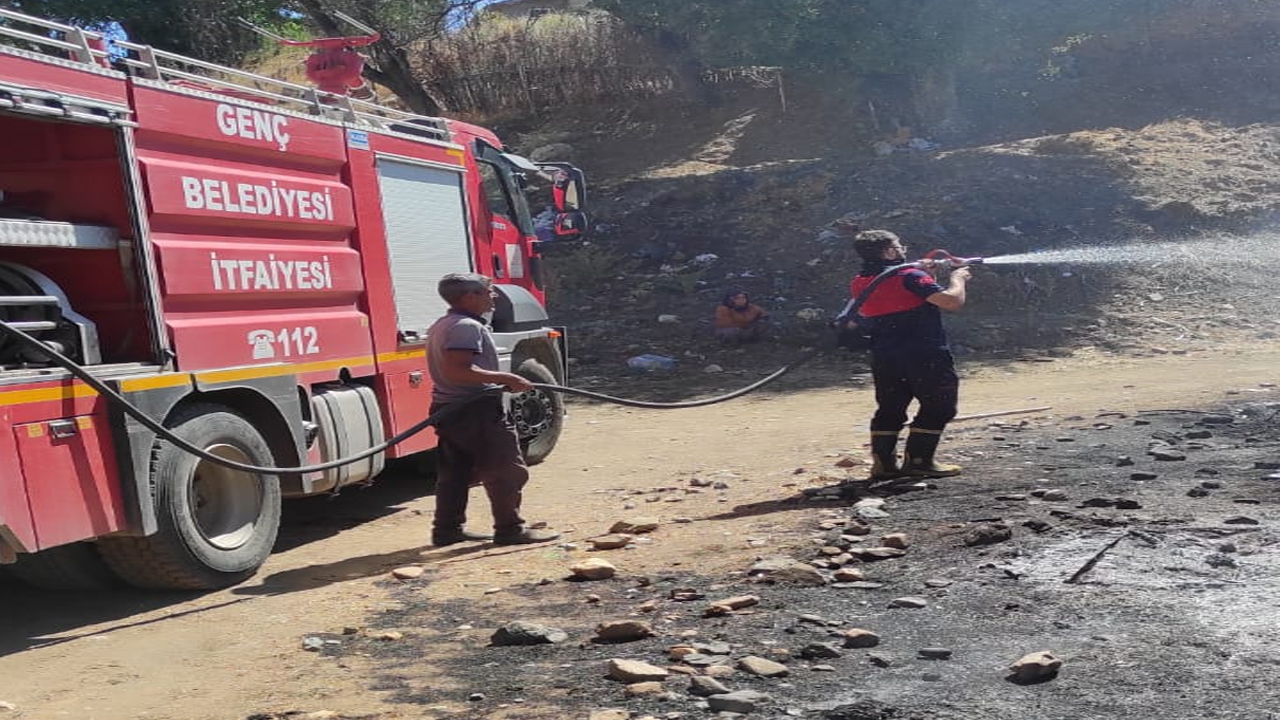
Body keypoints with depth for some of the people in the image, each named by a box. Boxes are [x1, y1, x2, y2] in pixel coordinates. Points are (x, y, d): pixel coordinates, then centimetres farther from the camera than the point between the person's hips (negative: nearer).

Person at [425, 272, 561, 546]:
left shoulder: (441, 326, 17)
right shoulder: (468, 327, -17)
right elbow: (458, 370, -28)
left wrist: (499, 381, 24)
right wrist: (505, 378, -26)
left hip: (448, 408, 11)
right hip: (475, 410, -10)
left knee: (454, 472, 15)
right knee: (507, 471, -3)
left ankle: (448, 529, 19)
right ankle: (510, 529, 0)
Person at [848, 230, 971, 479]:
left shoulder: (859, 284, 7)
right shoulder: (910, 277, -14)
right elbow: (952, 301, -19)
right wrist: (958, 278, 0)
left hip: (884, 359, 6)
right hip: (925, 357, -6)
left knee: (889, 410, 15)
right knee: (937, 408, 7)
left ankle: (882, 462, 11)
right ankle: (917, 461, 5)